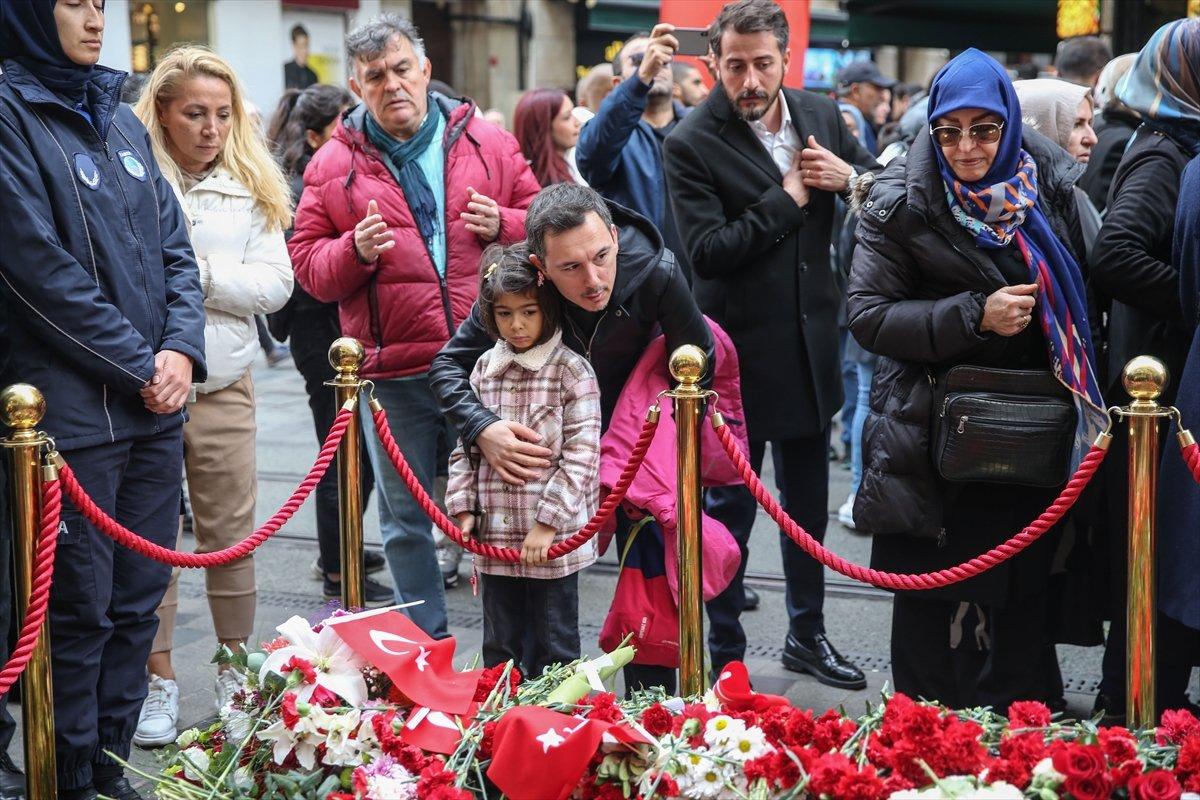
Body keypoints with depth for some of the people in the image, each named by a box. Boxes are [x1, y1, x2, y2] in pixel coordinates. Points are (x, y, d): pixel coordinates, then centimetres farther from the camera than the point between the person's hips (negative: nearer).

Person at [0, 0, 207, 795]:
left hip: (156, 406, 6)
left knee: (138, 603, 10)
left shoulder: (122, 120, 14)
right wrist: (138, 366, -12)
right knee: (80, 611, 0)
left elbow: (175, 249, 12)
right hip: (73, 410, -6)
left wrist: (181, 350, -4)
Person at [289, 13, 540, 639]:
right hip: (394, 374, 0)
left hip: (488, 358, 0)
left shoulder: (487, 143, 5)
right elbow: (307, 262, 5)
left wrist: (501, 225, -8)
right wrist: (354, 252, -14)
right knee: (405, 518, 9)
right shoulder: (335, 164, 3)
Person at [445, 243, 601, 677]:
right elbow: (464, 446, 12)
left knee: (554, 646, 7)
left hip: (554, 540, -5)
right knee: (500, 646, 16)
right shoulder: (485, 369, 6)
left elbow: (580, 456, -13)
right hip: (494, 537, 5)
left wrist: (548, 522, -16)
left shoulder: (572, 371, -9)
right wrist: (462, 506, 3)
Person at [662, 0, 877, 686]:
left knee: (809, 499, 18)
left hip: (811, 343, 6)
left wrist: (850, 177, -10)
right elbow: (709, 250, -22)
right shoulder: (693, 144, -14)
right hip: (740, 348, -5)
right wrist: (787, 200, -19)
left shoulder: (822, 115, 2)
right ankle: (725, 655, 19)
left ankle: (807, 634, 34)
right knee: (731, 505, 6)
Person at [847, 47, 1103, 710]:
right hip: (936, 439, -3)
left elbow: (1086, 290, 15)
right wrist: (975, 315, -20)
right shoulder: (903, 202, -8)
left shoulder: (1052, 186, 2)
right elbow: (867, 317, -10)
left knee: (1024, 600, 11)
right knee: (937, 606, 4)